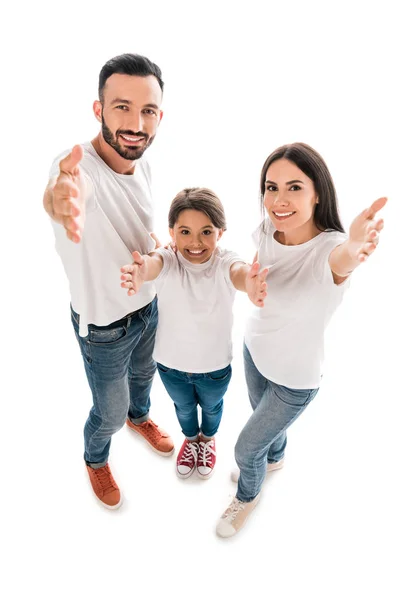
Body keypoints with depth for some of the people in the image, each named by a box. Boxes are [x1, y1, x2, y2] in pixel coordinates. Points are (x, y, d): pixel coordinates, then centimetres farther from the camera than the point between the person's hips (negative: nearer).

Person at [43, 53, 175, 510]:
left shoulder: (140, 162, -9)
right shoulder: (80, 166, -33)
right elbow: (65, 191, -60)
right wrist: (61, 198, -80)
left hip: (148, 305, 6)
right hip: (104, 327, -6)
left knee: (143, 374, 32)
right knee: (110, 412, 16)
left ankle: (140, 417, 66)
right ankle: (95, 459, 51)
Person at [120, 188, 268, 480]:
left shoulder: (226, 263, -27)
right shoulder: (167, 261, -25)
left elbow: (240, 272, -50)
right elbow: (152, 264, -49)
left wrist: (250, 284, -75)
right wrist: (140, 273, -74)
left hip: (215, 366, 0)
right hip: (170, 362, 1)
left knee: (211, 406, 31)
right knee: (183, 407, 31)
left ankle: (208, 439, 66)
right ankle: (190, 438, 65)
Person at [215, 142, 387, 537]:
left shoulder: (329, 247, -33)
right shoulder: (267, 231, -15)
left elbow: (340, 259, -59)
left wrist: (353, 250, -79)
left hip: (294, 379, -5)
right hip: (254, 352, 5)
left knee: (245, 449, 12)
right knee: (264, 417, 31)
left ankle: (248, 495, 49)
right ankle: (273, 459, 67)